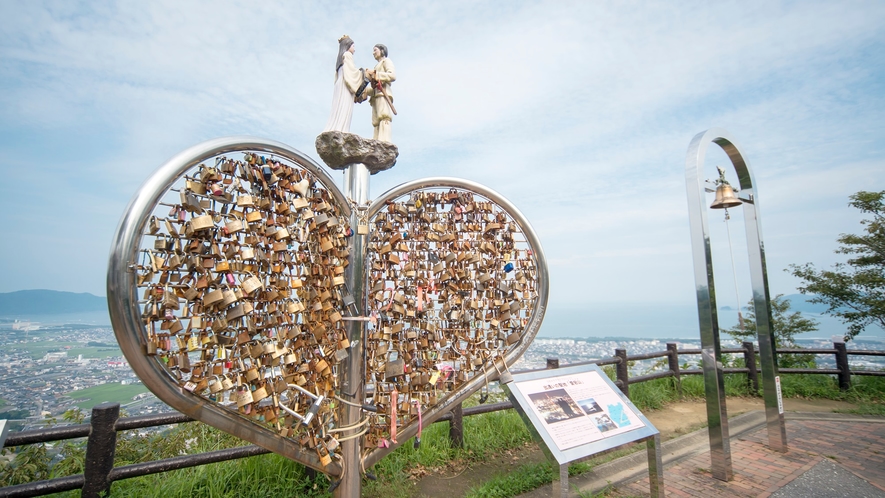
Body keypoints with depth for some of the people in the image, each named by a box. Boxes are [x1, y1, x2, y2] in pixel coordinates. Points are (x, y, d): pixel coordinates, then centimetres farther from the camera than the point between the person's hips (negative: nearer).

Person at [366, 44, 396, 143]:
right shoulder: (377, 66, 36)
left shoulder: (386, 61, 14)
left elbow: (393, 76, -7)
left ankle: (384, 142, -37)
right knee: (377, 121, -6)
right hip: (376, 96, 8)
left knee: (384, 118, -23)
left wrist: (375, 74, -8)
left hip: (383, 93, -8)